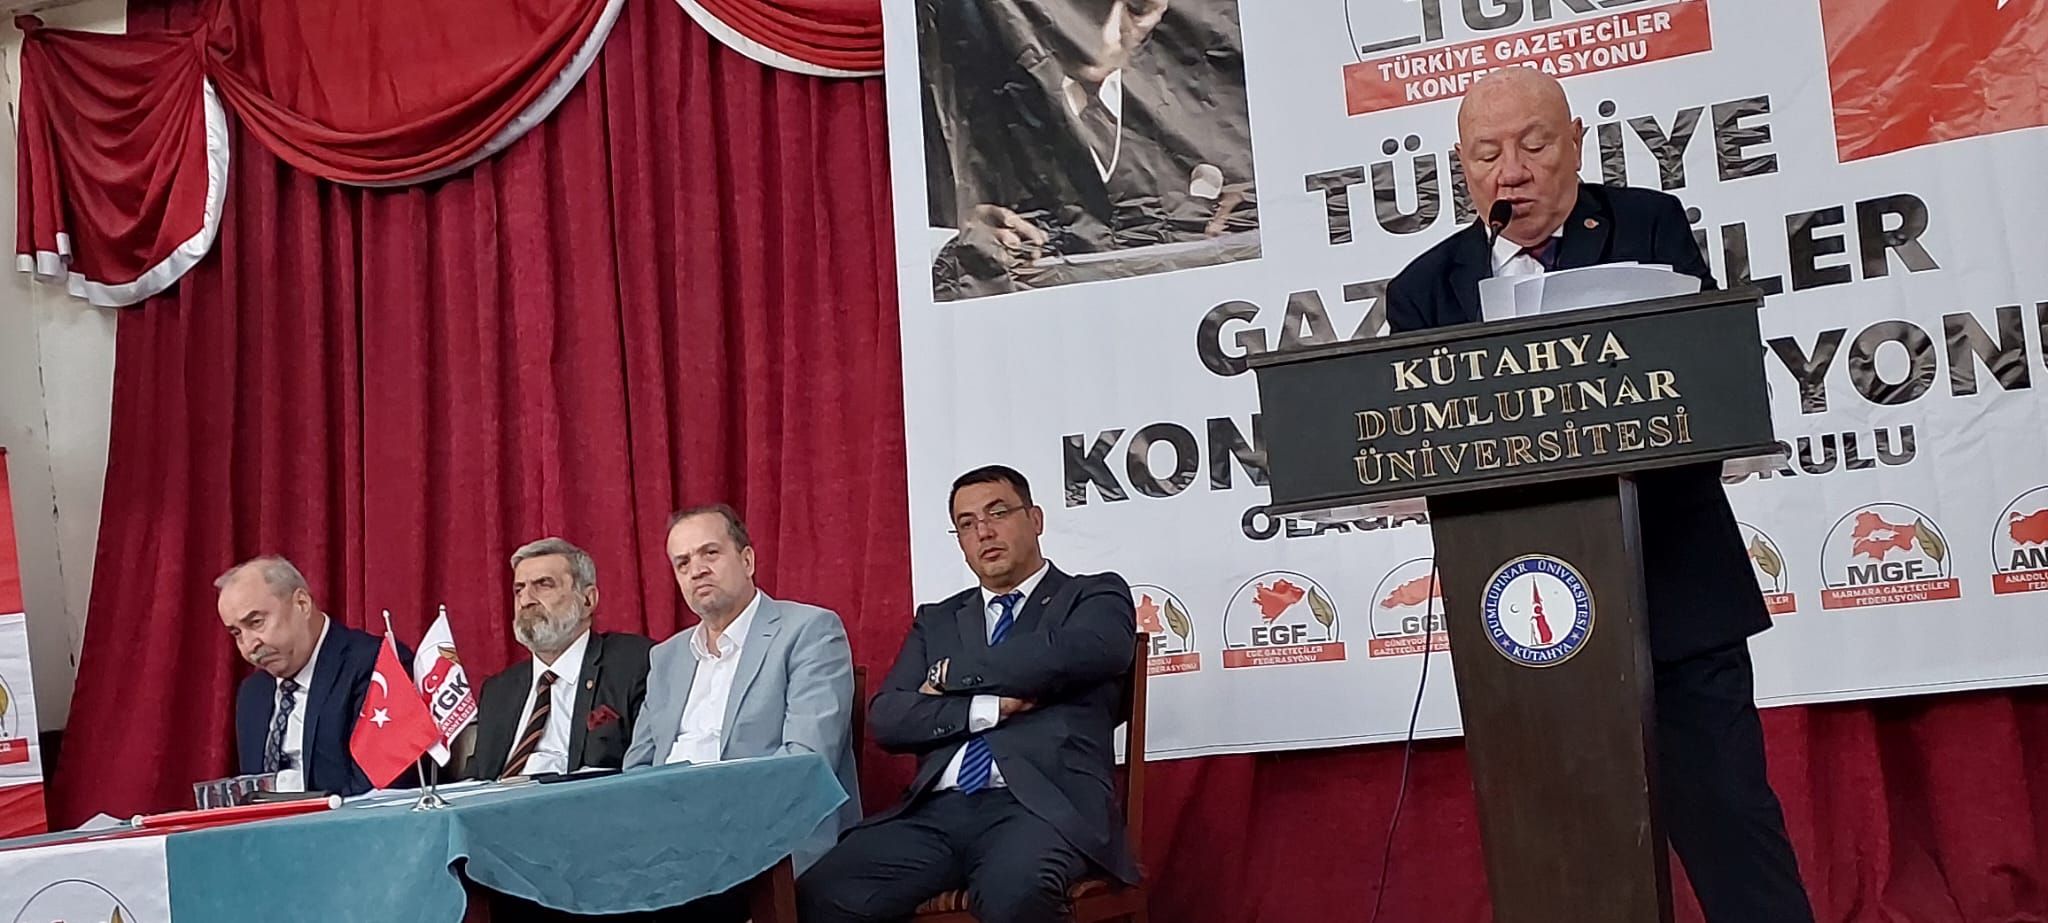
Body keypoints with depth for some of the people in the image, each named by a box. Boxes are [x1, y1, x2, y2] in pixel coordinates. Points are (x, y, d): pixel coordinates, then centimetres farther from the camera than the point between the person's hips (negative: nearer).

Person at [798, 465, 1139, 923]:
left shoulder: (1096, 595, 13)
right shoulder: (936, 620, 25)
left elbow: (1064, 654, -10)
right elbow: (886, 719, 11)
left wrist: (954, 678, 3)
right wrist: (987, 708, -4)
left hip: (1046, 804, -4)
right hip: (939, 809, 4)